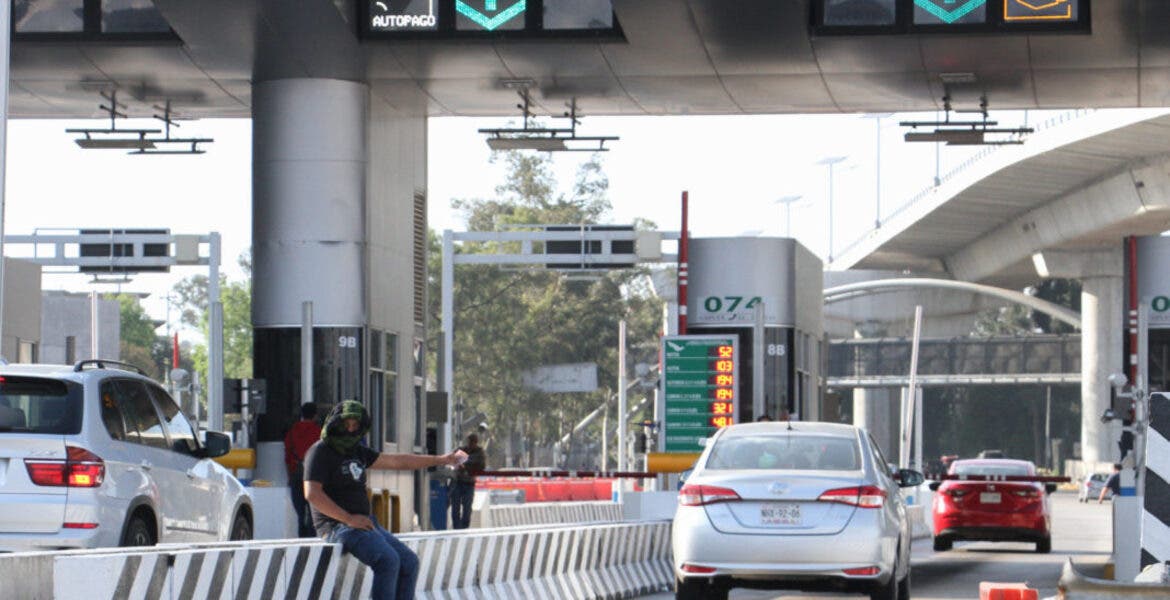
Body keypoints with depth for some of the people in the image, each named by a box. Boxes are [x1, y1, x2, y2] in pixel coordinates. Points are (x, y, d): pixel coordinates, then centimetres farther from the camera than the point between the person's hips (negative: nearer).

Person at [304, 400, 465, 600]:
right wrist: (349, 519, -20)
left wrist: (441, 460, 27)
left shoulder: (356, 451, 16)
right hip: (337, 526, -9)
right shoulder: (320, 452, -8)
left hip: (364, 522, 9)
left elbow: (396, 461, 24)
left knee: (409, 562, -2)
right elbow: (312, 494, -19)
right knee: (388, 561, -27)